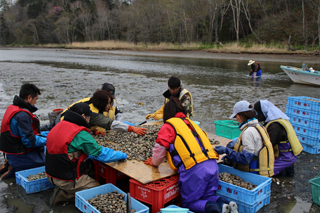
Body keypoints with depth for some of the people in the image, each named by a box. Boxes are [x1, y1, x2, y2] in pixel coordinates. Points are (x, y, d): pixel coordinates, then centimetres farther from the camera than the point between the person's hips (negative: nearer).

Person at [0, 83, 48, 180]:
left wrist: (47, 134, 11)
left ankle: (11, 164, 14)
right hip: (20, 156, -9)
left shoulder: (12, 108, 6)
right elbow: (30, 141, -24)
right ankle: (15, 170, -4)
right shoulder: (22, 115, -25)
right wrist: (47, 140, -9)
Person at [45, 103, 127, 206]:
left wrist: (91, 156, 18)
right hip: (67, 180, -9)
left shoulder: (59, 126, 5)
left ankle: (62, 190, 5)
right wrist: (122, 155, -2)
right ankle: (63, 195, -3)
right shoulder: (80, 134, -22)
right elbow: (101, 154, -16)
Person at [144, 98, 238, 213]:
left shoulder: (168, 126, 5)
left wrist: (154, 162, 31)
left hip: (194, 170, -7)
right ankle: (226, 203, -5)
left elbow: (159, 149, 10)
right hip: (213, 165, 7)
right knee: (207, 197, 23)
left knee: (188, 203, 10)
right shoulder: (191, 123, 26)